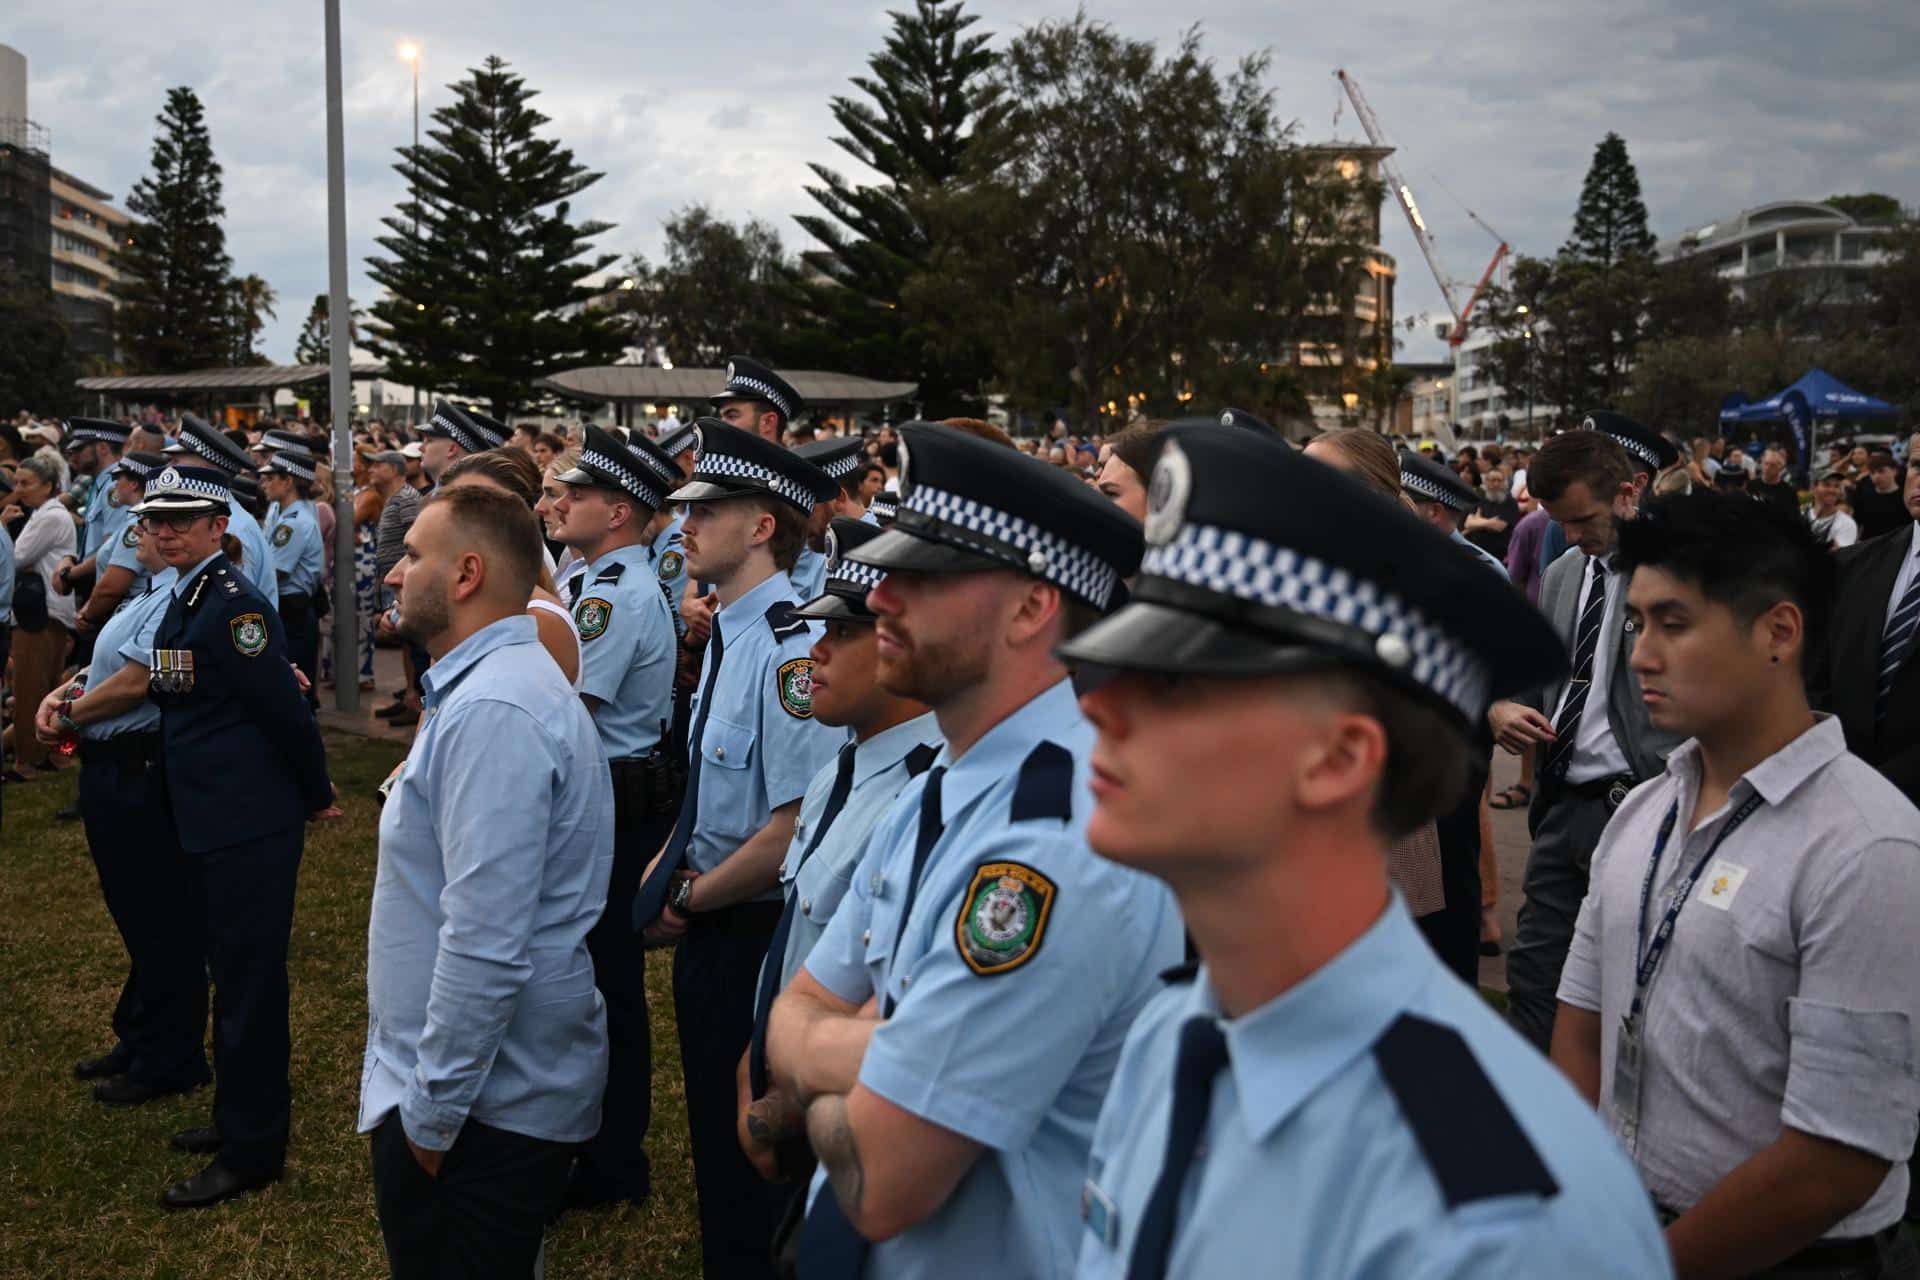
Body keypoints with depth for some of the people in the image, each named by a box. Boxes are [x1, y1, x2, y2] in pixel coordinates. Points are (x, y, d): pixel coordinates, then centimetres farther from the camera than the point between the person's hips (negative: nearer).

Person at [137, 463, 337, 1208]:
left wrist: (317, 798, -8)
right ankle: (247, 1112, 35)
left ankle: (251, 1151, 11)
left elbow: (285, 710, -18)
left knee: (247, 980, 0)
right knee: (235, 975, 20)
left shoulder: (233, 604, -20)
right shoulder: (183, 599, 10)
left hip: (248, 826, -9)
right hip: (211, 821, 9)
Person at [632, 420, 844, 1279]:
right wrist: (670, 870, 4)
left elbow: (795, 830, -26)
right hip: (709, 932, 9)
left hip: (752, 939, -9)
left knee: (743, 1153, 6)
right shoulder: (729, 634, 7)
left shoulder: (791, 649, -24)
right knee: (712, 1135, 22)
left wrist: (688, 900, -14)